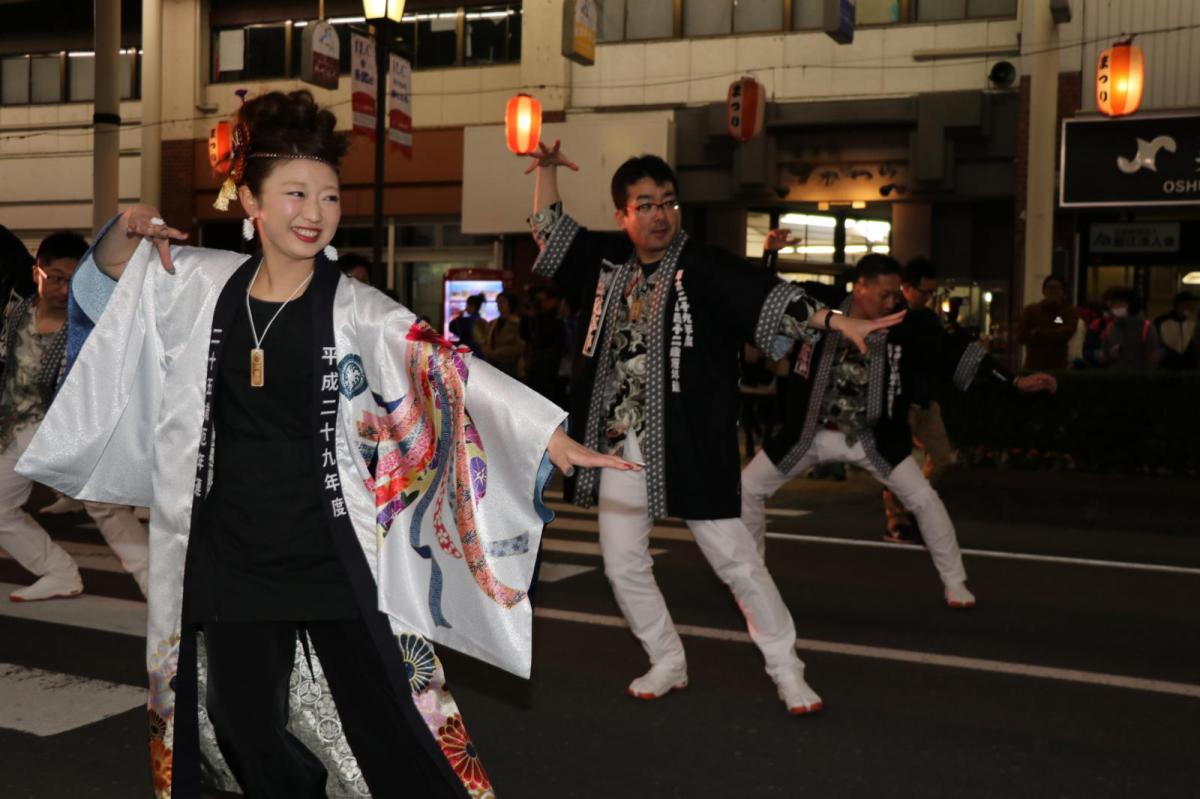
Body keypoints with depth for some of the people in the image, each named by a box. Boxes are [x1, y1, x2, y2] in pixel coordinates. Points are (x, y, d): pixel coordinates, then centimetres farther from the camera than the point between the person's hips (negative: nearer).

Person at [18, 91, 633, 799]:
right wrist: (129, 231, -3)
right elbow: (114, 272, 20)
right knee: (244, 733, 14)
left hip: (334, 561, -3)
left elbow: (450, 369, -20)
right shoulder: (204, 284, 2)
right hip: (231, 561, 4)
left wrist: (555, 439, -30)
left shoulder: (354, 308, -9)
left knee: (388, 738, -3)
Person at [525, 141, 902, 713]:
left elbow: (767, 296, -20)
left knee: (734, 559, 1)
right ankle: (667, 663, 30)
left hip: (687, 446, -5)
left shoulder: (703, 266, -10)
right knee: (623, 564, 11)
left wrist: (839, 322, -32)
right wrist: (546, 170, 10)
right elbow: (551, 233, 21)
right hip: (620, 445, 6)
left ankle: (787, 671, 14)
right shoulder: (610, 260, 7)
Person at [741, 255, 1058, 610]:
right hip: (811, 432, 1)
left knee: (924, 499, -11)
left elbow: (956, 353, -12)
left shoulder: (906, 326, -12)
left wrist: (1014, 381, -16)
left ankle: (955, 583, 9)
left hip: (872, 438, -1)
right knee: (748, 487, 3)